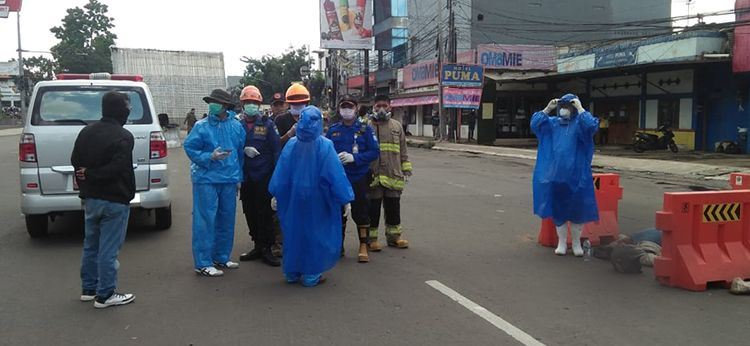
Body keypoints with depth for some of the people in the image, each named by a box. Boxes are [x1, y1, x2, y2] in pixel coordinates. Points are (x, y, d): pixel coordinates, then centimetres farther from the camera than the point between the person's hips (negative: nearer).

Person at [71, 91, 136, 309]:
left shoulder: (87, 132, 8)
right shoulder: (123, 137, -16)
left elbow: (75, 161, 10)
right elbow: (116, 168, -22)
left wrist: (88, 178, 8)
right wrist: (92, 175, -10)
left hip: (91, 199, 8)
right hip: (114, 200, -7)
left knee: (91, 245, 18)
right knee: (108, 249, -1)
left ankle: (89, 289, 27)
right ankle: (105, 295, 5)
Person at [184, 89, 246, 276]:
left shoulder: (236, 126, 5)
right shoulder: (202, 126, -5)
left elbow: (241, 151, 12)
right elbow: (190, 148, -5)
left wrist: (239, 176, 12)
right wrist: (210, 157, -18)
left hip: (229, 180, 5)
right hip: (206, 179, -5)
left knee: (226, 220, 13)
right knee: (206, 221, -5)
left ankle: (221, 257, 28)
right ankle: (203, 263, 3)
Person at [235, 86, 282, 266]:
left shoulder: (267, 124, -1)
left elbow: (276, 149, -3)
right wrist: (243, 150, -11)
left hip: (263, 176, -4)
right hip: (245, 176, 4)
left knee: (264, 212, -3)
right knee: (250, 212, 10)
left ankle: (266, 249, 5)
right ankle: (258, 246, 23)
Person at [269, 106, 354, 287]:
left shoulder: (291, 144, -7)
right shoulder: (325, 146, -15)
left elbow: (281, 172, -2)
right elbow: (335, 173, -13)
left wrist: (275, 194, 7)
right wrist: (345, 199, -7)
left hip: (293, 198, 3)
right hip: (317, 199, -3)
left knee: (294, 231, 16)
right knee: (315, 233, 10)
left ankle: (292, 272, 25)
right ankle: (311, 274, 13)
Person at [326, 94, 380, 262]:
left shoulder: (365, 129, -1)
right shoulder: (333, 130, 7)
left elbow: (374, 152, -7)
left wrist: (354, 157, -19)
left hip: (359, 178, -2)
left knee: (361, 212, 2)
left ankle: (363, 247, 13)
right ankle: (338, 246, 24)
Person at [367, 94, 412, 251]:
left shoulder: (396, 126, 12)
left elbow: (403, 150, 16)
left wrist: (406, 168, 10)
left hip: (393, 175, 3)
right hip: (372, 175, -3)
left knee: (393, 208, 11)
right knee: (373, 209, 3)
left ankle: (394, 236, 25)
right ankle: (371, 238, 15)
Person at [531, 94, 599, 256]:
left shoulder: (580, 123, -1)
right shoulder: (553, 123, 10)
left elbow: (592, 126, -22)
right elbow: (535, 124, 0)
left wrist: (580, 108, -17)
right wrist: (548, 109, -5)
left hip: (576, 175, -3)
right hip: (555, 175, 3)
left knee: (577, 209, 4)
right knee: (558, 208, 7)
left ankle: (576, 242, 19)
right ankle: (562, 242, 19)